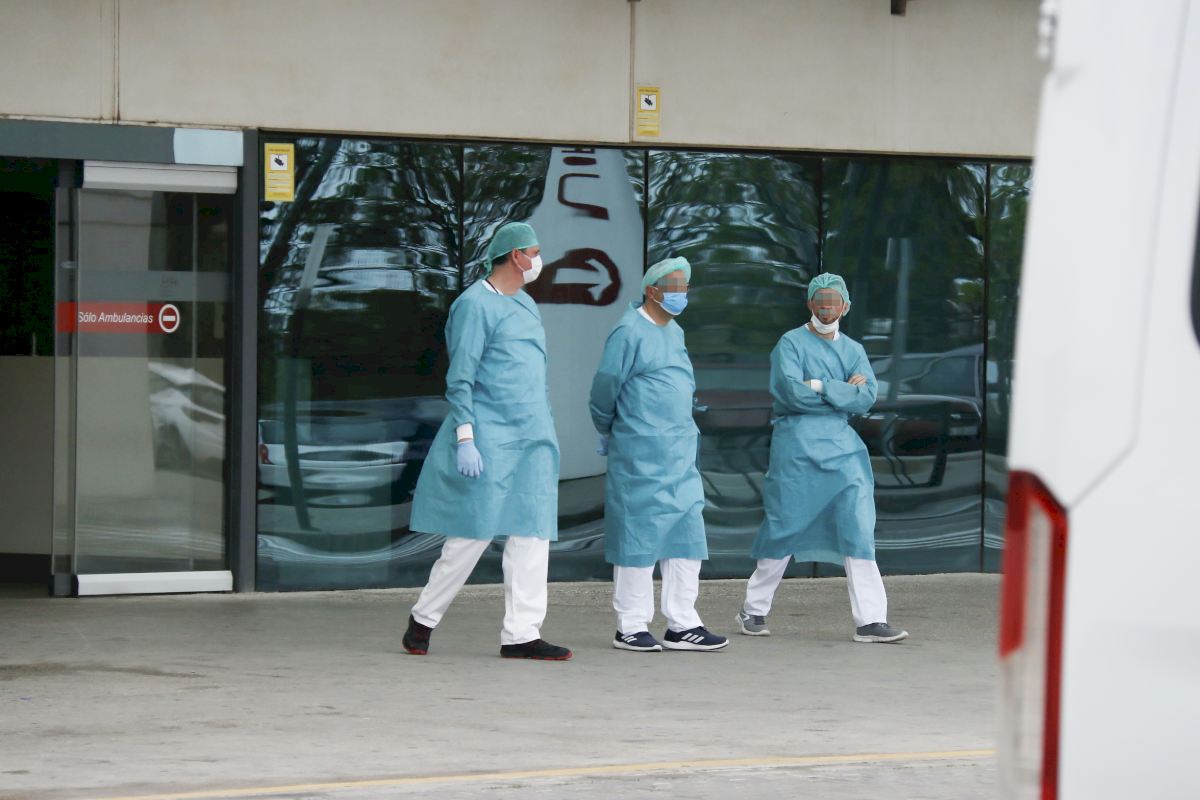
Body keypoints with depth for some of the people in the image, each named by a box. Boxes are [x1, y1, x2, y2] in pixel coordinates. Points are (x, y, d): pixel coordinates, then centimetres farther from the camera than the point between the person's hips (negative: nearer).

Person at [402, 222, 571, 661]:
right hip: (488, 440, -8)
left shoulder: (526, 306, 19)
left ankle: (521, 633, 0)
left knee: (531, 534, 0)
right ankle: (424, 618, 11)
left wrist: (546, 435, 23)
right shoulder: (475, 305, -7)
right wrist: (465, 440, -19)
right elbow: (459, 379, -12)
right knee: (473, 533, -5)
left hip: (531, 441, 8)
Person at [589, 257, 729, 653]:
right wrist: (607, 433, 7)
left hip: (679, 452, 8)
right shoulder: (630, 332, -10)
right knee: (639, 534, -3)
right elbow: (605, 387, -6)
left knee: (685, 533, 6)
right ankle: (631, 627, 3)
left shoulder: (675, 333, 16)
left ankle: (682, 626, 9)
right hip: (640, 453, -8)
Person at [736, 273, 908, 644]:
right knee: (784, 528, 1)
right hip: (796, 445, -4)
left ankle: (870, 620, -8)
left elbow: (866, 398, -1)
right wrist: (843, 391, -8)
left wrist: (819, 386, -9)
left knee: (859, 531, -5)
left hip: (841, 447, 4)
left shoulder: (853, 350, 14)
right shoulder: (791, 343, 1)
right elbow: (792, 391, -15)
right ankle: (754, 610, 16)